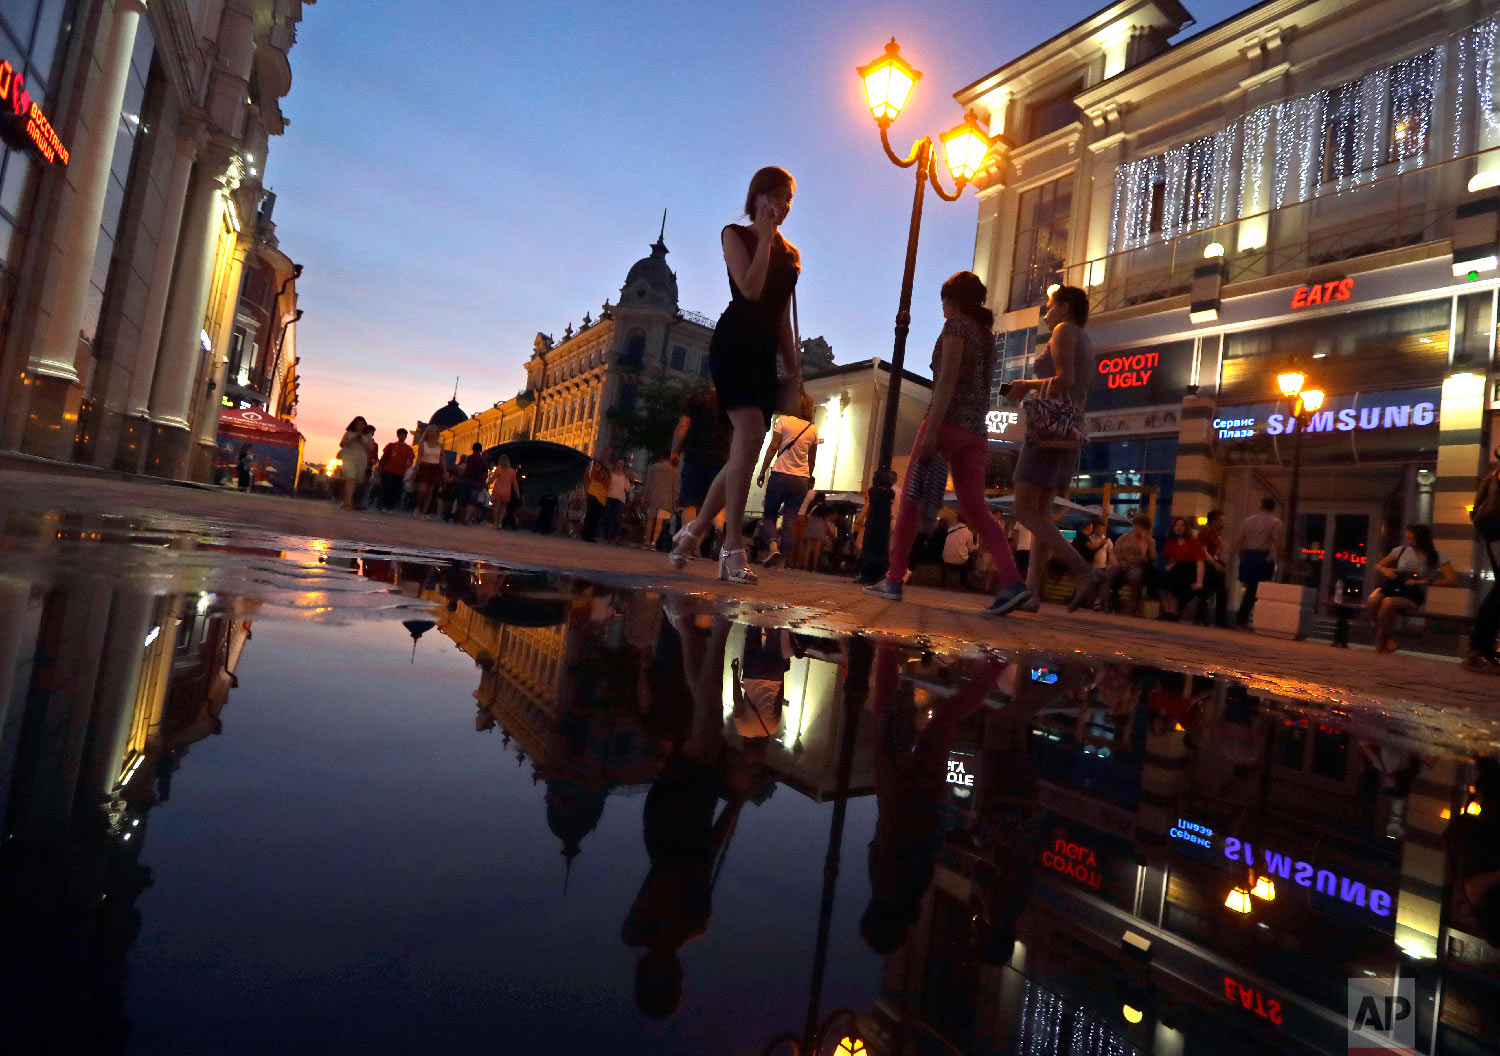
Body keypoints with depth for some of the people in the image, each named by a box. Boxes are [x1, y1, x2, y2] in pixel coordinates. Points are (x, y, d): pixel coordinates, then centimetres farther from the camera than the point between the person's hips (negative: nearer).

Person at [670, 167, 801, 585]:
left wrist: (794, 370, 15)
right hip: (735, 341, -7)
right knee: (751, 436, -24)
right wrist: (765, 237, -3)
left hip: (765, 351, 7)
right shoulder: (736, 235, 7)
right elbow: (750, 289, -10)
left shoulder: (790, 253, 24)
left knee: (746, 452, 0)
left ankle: (695, 530, 12)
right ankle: (733, 547, -23)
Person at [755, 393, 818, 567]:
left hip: (780, 475, -3)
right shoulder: (813, 430, 9)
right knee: (789, 520, 4)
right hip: (801, 479, 3)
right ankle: (782, 558, 0)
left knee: (769, 515, 8)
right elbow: (812, 461, 13)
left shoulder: (784, 421, -1)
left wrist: (762, 471, 0)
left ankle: (773, 547, -16)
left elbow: (773, 448, -5)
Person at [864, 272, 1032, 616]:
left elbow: (947, 380, -13)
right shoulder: (986, 334, 22)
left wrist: (931, 430, -19)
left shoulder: (956, 325, -1)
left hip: (947, 423, -7)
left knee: (911, 500, 1)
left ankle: (894, 579, 3)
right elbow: (980, 386, 20)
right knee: (975, 509, 0)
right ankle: (1013, 582, -15)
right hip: (976, 431, 7)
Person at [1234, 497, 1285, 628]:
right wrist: (1278, 561, -1)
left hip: (1248, 556, 4)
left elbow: (1241, 541, 9)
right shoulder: (1276, 522, -3)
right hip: (1264, 557, -4)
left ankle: (1241, 620, 10)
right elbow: (1277, 545, -10)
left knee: (1250, 589, 13)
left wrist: (1242, 557, 16)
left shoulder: (1248, 520, 10)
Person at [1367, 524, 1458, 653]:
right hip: (1393, 587, 3)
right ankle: (1386, 637, -11)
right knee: (1373, 600, -33)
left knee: (1388, 602, -37)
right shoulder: (1401, 551, 9)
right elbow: (1378, 565, 18)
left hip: (1413, 595, -3)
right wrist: (1385, 570, -5)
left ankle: (1380, 638, -13)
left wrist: (1423, 582, -19)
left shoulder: (1436, 557, 0)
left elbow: (1452, 580, -11)